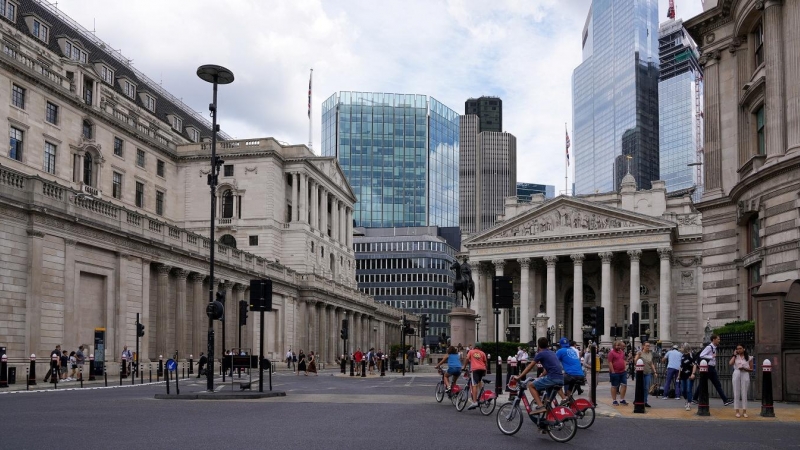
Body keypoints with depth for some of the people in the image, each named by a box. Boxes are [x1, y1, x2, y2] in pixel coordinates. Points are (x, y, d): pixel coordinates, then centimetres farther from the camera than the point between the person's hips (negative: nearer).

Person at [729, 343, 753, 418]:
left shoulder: (749, 358, 6)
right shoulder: (735, 357, 9)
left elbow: (751, 369, 6)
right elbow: (730, 363, -9)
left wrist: (744, 368, -12)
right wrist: (734, 355, -1)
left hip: (745, 375, -1)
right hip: (736, 375, 1)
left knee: (744, 394, 0)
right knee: (736, 393, 1)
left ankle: (744, 411, 5)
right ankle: (737, 411, 4)